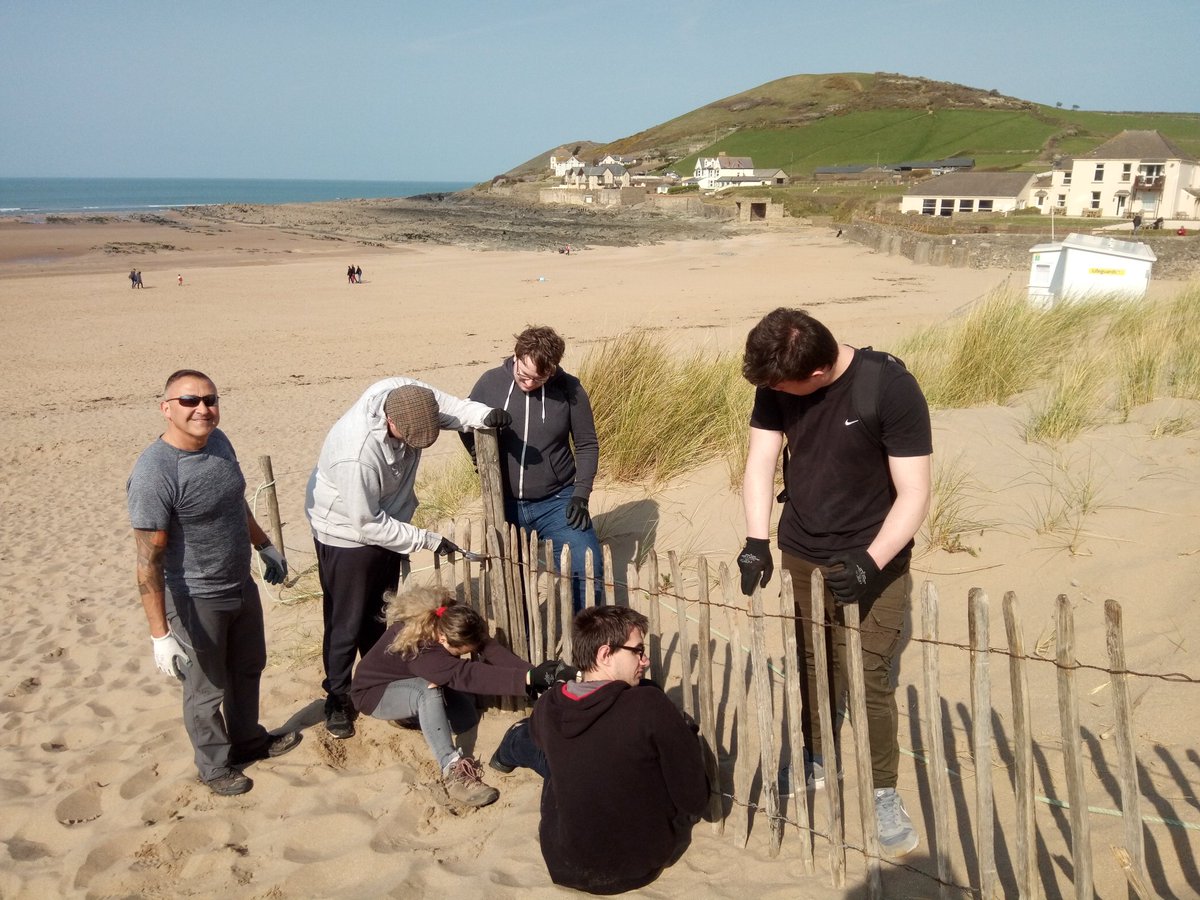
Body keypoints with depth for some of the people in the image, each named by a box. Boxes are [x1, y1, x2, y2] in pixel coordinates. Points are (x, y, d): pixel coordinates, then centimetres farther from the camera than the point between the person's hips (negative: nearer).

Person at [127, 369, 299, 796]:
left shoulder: (219, 441, -3)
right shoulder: (154, 473, -27)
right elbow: (149, 559, -26)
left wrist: (264, 545, 23)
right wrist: (160, 634, -26)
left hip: (242, 586, 8)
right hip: (197, 601, -8)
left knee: (249, 668, 26)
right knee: (207, 689, 12)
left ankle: (248, 738, 50)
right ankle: (215, 765, 36)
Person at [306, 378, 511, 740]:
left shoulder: (404, 393, -25)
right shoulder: (358, 454, -41)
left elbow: (448, 406, -6)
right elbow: (367, 524, -29)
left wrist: (484, 416, -26)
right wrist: (430, 541, -23)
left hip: (385, 523, 7)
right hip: (348, 536, -7)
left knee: (382, 615, 21)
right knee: (347, 623, 7)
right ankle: (338, 697, 28)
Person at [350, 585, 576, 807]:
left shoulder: (450, 619, -22)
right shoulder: (414, 646, -40)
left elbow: (491, 650, -33)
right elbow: (465, 675, -52)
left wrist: (533, 674, -48)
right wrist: (528, 678, -61)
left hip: (420, 683, 7)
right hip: (375, 692, -7)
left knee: (466, 720, -15)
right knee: (429, 689, -37)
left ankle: (411, 714, 9)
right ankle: (453, 773, -39)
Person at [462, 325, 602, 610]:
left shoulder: (569, 389, -11)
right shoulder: (490, 382, -8)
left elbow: (587, 445, -2)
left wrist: (581, 494, -9)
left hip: (557, 501, -2)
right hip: (504, 503, 2)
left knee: (588, 569, -12)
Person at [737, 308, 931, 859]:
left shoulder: (891, 389, -23)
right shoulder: (775, 386, -9)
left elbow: (914, 494, -20)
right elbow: (760, 462, -6)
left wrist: (871, 562, -30)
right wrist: (756, 540, -18)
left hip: (872, 562, -4)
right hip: (800, 556, 4)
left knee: (868, 678, -2)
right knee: (812, 666, 14)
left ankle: (882, 791, 17)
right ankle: (816, 759, 36)